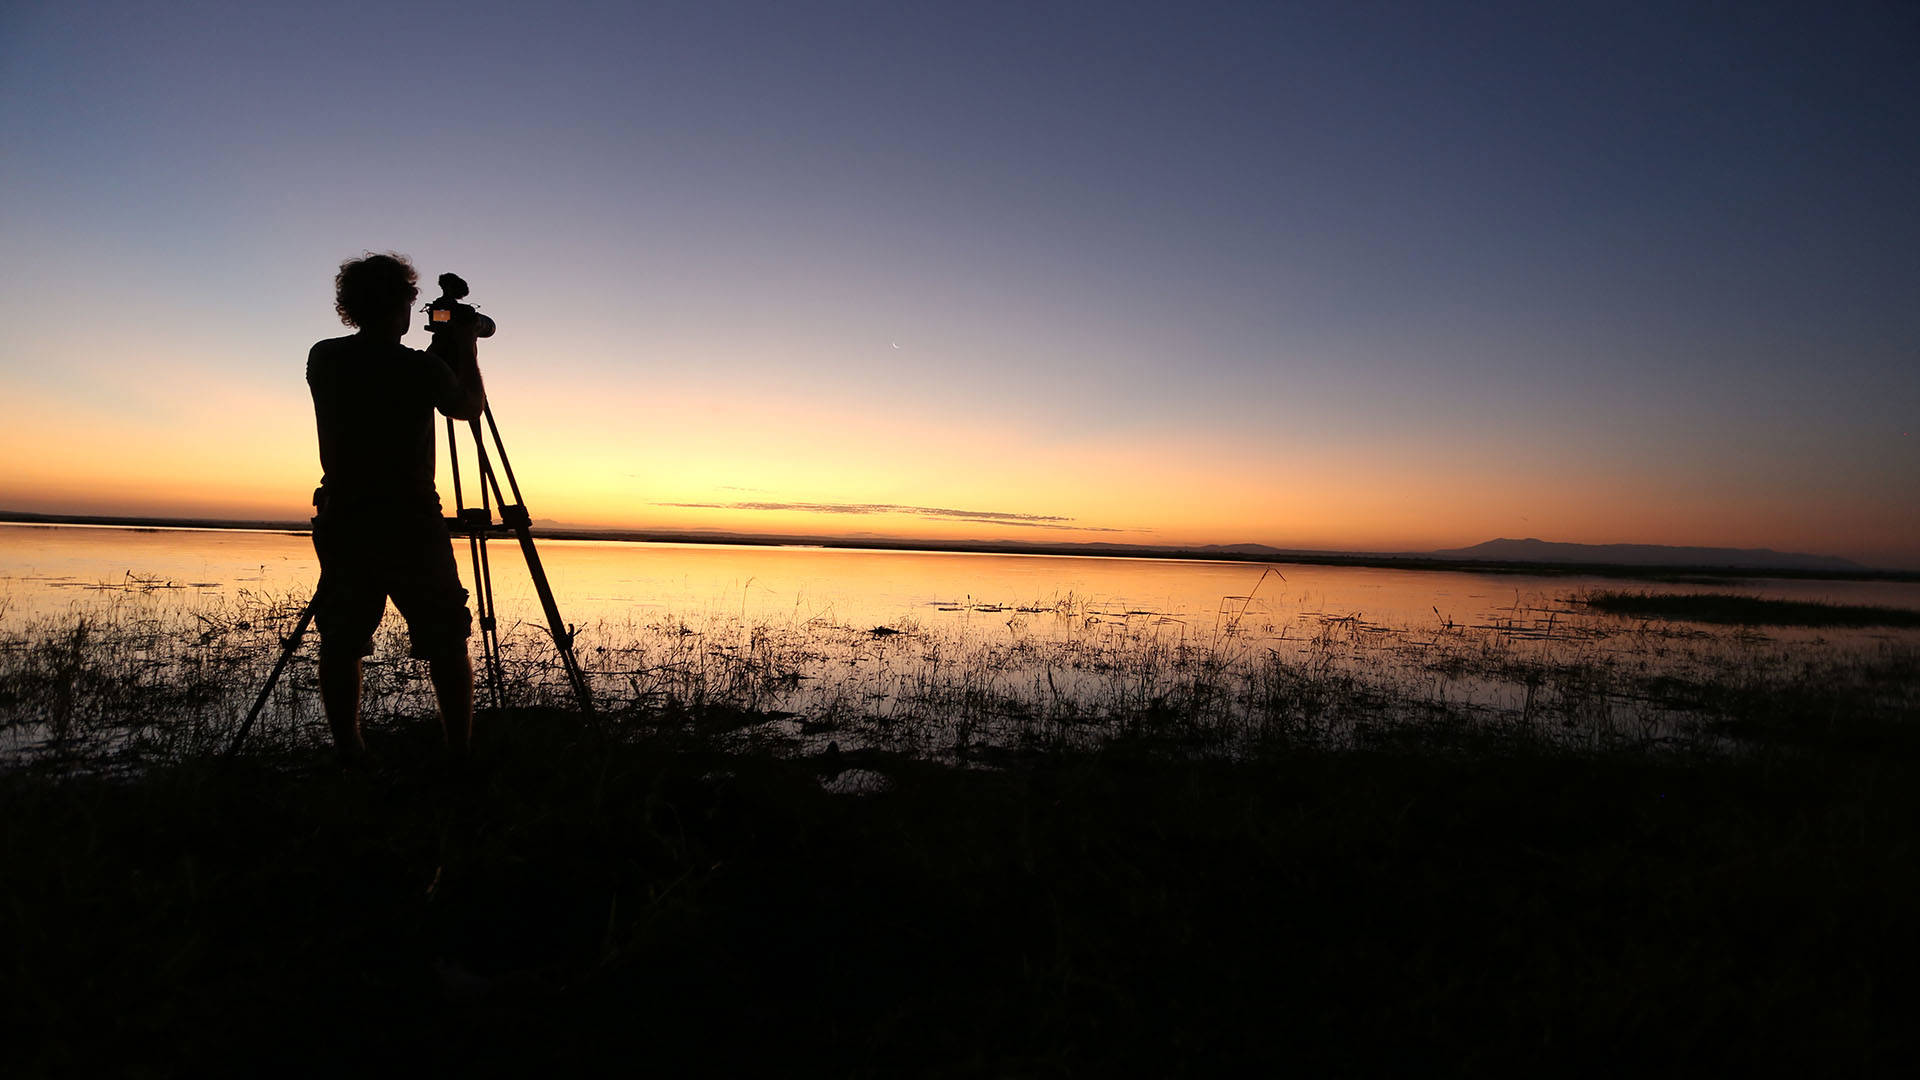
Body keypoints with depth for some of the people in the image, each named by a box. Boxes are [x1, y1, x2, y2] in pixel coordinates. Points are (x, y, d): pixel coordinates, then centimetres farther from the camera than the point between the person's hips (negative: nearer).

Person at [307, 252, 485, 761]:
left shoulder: (323, 359, 3)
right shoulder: (422, 368, -10)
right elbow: (470, 406, 9)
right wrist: (466, 349, 20)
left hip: (342, 521, 4)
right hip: (411, 524, -4)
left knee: (340, 644, 10)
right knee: (446, 644, 3)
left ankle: (349, 755, 12)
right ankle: (460, 755, 4)